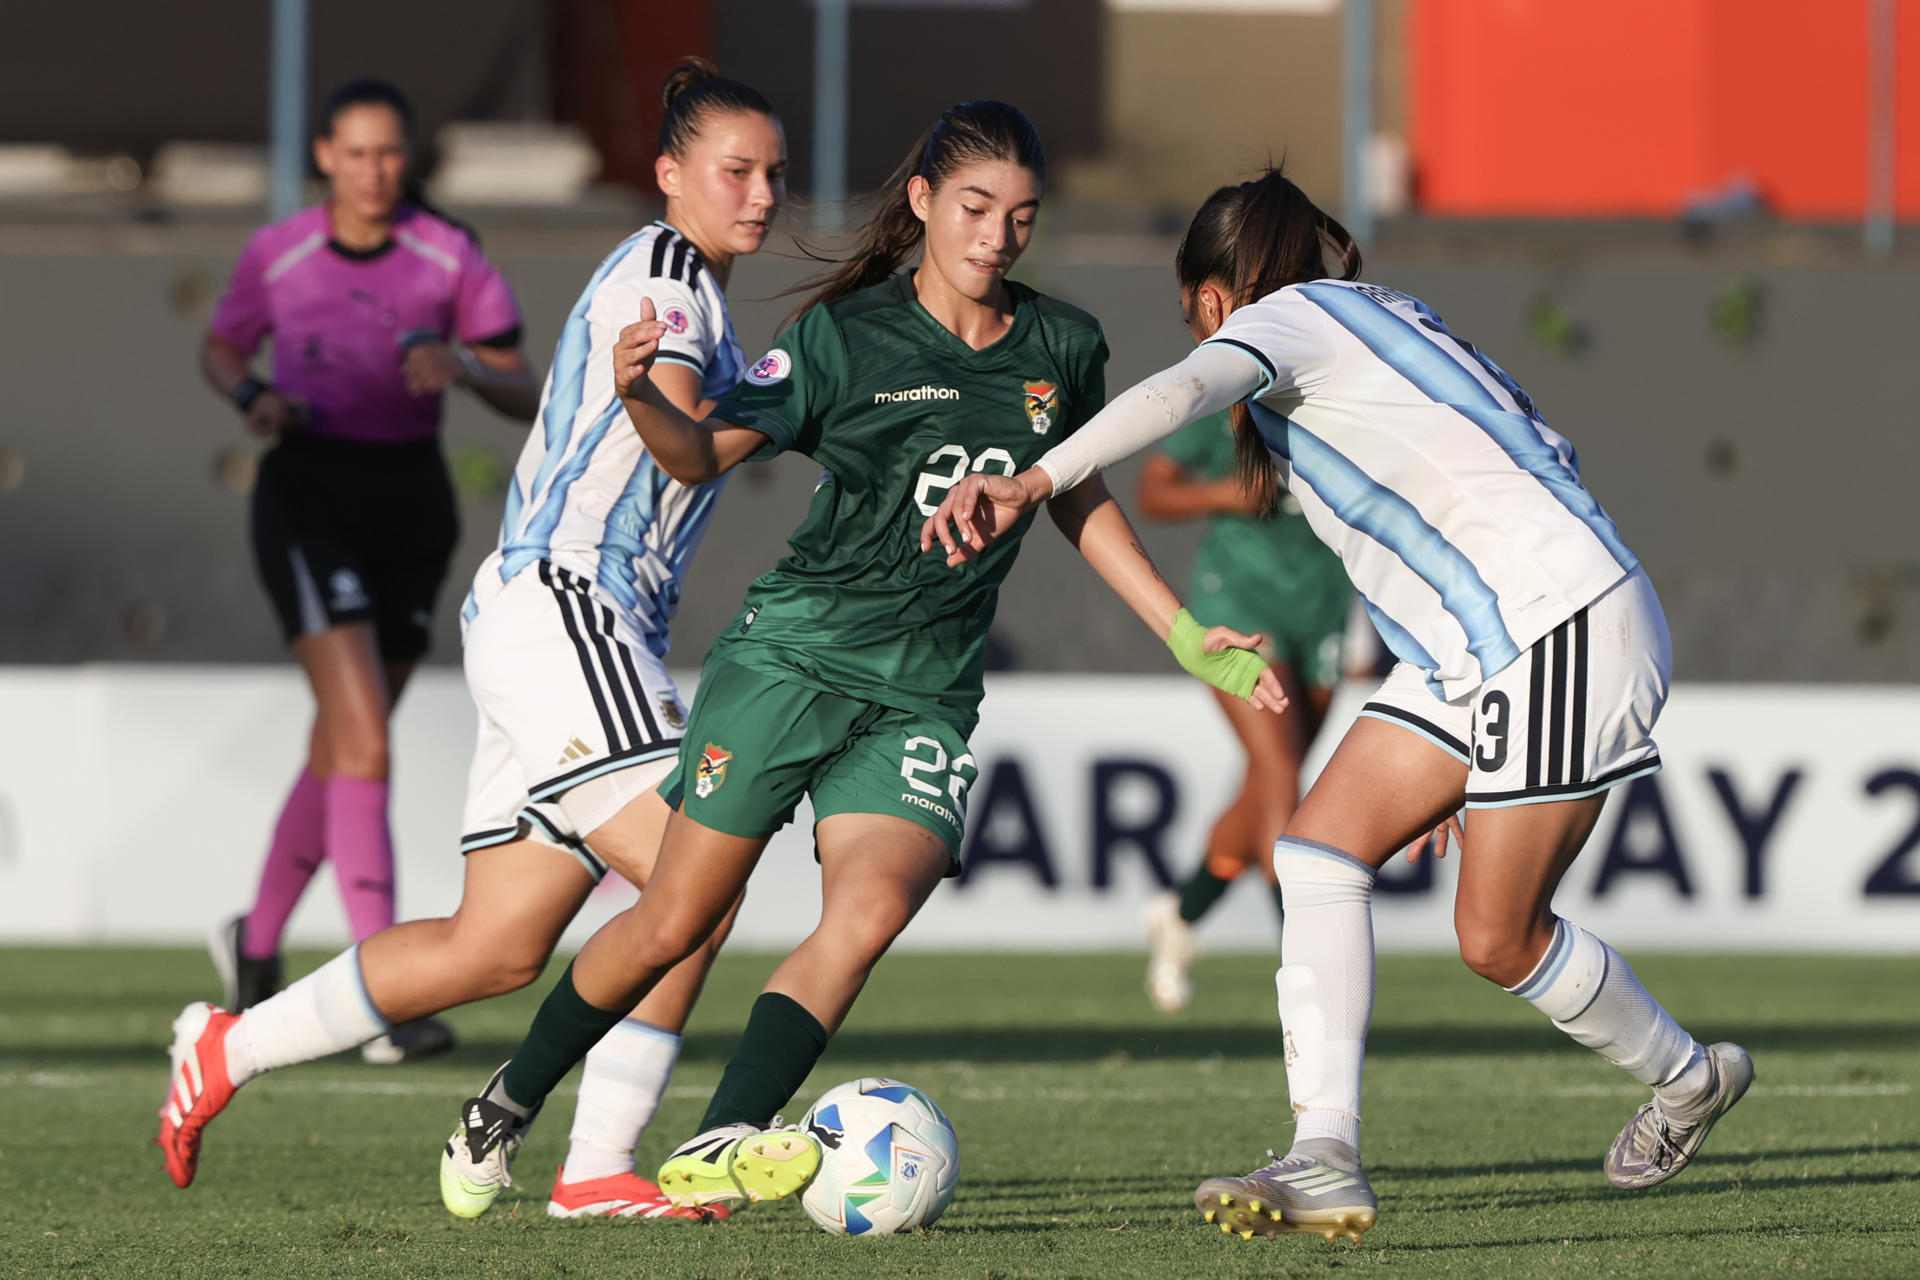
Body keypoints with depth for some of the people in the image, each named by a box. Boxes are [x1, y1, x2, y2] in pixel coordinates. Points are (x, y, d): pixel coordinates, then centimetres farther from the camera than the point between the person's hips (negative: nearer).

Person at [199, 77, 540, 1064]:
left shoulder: (450, 259, -2)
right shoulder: (277, 253, -2)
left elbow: (524, 397, -4)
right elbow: (220, 349, 15)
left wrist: (463, 366, -25)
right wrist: (254, 400, -7)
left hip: (412, 502, 3)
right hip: (310, 496, -3)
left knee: (341, 746, 14)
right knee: (366, 743, -18)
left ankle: (257, 940, 38)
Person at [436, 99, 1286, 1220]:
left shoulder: (1063, 350, 5)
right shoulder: (849, 336, -6)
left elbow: (1080, 502, 20)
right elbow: (708, 454, -9)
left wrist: (1191, 636, 18)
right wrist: (643, 396, -31)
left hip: (927, 695, 3)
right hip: (793, 654, -3)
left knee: (872, 911, -23)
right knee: (676, 923, 0)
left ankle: (718, 1149, -25)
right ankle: (507, 1106, 22)